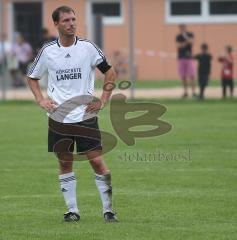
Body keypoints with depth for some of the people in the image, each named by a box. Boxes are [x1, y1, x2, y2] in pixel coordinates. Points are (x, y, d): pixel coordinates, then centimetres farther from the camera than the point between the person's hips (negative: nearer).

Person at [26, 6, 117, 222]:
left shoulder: (87, 47, -4)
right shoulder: (48, 51, 2)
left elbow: (110, 73, 3)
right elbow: (32, 77, 16)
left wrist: (103, 101, -4)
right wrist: (41, 100, 2)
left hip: (85, 115, -2)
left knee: (97, 161, -7)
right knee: (65, 164, 5)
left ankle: (108, 210, 0)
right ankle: (72, 210, 13)